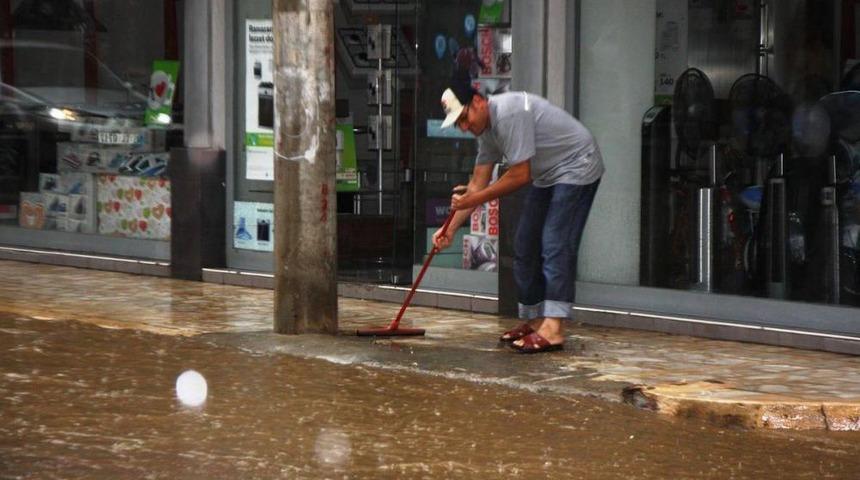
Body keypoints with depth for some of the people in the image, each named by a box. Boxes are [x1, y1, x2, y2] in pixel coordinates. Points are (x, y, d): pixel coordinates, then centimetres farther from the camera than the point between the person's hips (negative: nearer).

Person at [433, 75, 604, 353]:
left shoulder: (509, 114, -28)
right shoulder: (485, 128, 3)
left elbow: (520, 176, -26)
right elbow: (478, 183, 7)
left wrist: (472, 200, -18)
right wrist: (451, 229, 3)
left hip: (577, 168, -10)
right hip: (546, 175, 10)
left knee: (556, 246, -18)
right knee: (525, 247, 9)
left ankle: (552, 330, -23)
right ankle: (534, 321, 16)